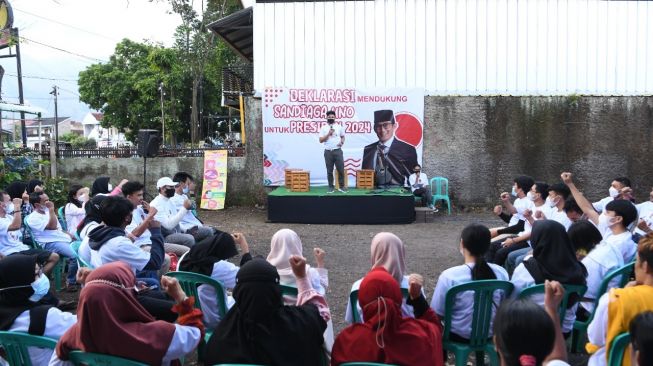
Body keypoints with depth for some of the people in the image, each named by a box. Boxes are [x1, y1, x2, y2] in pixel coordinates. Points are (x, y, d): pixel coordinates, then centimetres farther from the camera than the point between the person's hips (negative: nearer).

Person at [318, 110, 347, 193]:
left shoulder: (339, 127, 7)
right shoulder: (323, 128, 3)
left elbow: (343, 136, 14)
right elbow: (321, 140, -2)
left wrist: (342, 142, -7)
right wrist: (328, 134, -12)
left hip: (338, 151, 0)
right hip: (328, 152, 0)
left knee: (341, 169, -1)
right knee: (329, 171, 5)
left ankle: (341, 186, 10)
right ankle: (331, 187, 12)